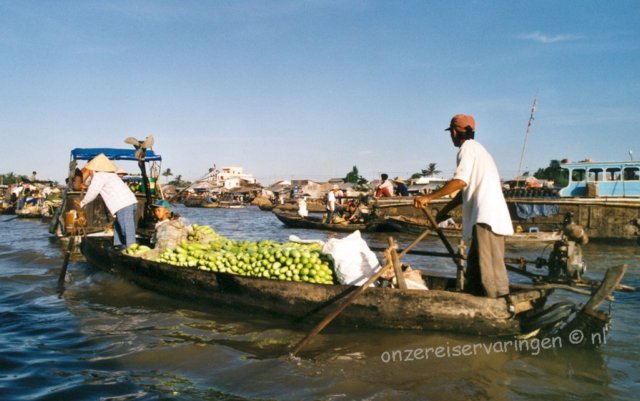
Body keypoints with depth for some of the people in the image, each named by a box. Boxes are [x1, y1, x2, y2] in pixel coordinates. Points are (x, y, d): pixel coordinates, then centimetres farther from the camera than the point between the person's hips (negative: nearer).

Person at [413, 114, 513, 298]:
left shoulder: (468, 147, -4)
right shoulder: (477, 148, 26)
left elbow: (460, 181, -18)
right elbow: (467, 188, 27)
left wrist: (429, 197, -14)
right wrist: (445, 210, 29)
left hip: (486, 218, -10)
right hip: (488, 216, 10)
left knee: (489, 267, -12)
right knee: (475, 266, 15)